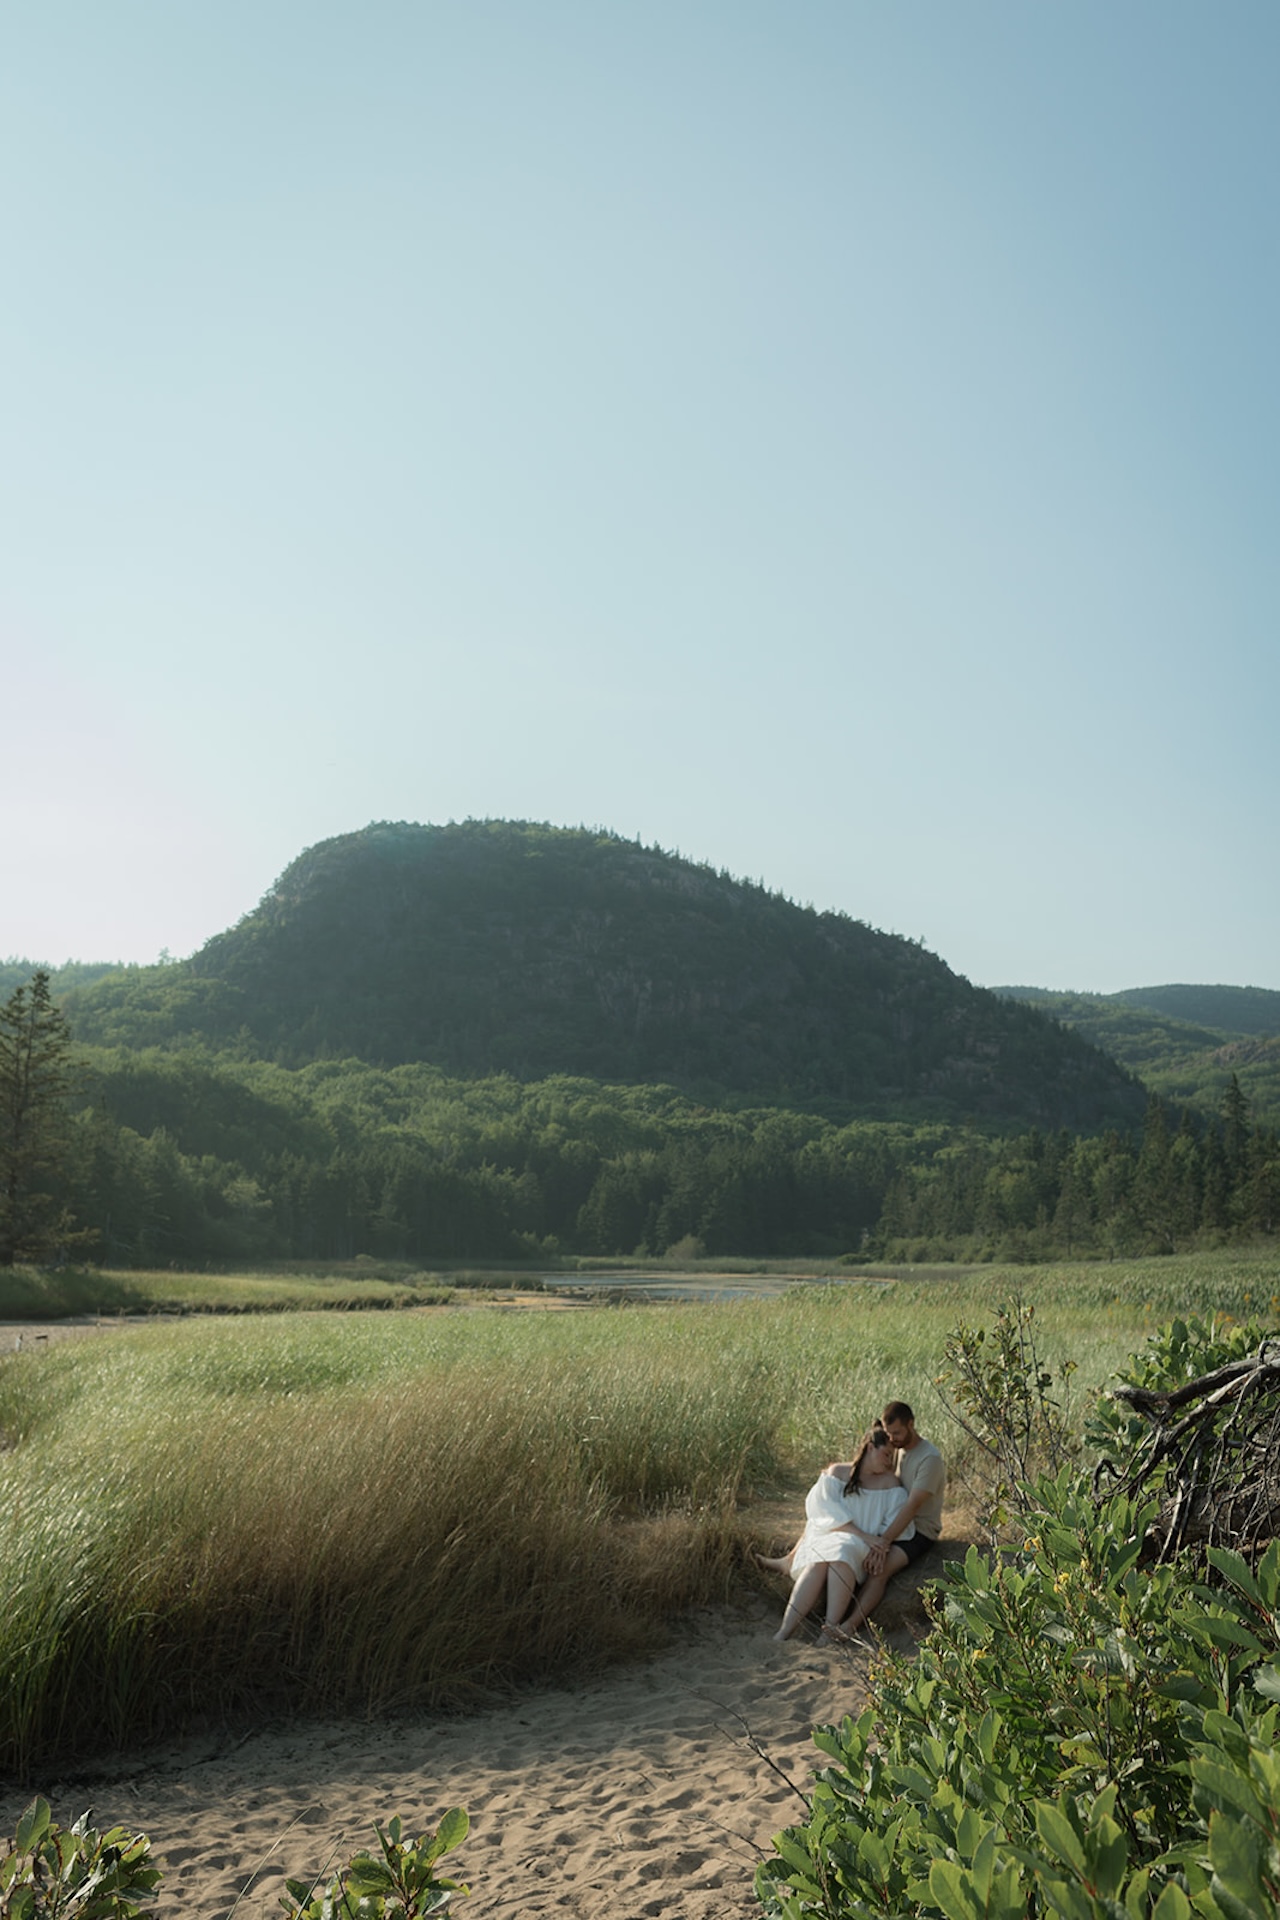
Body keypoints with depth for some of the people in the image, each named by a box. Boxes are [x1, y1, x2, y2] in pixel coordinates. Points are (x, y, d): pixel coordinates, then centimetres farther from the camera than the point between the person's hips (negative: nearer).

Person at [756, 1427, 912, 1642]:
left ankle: (830, 1630, -48)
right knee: (818, 1562, -34)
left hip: (860, 1546, 0)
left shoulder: (891, 1483, 12)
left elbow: (897, 1526, 2)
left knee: (842, 1552, -36)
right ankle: (784, 1632, -47)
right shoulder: (837, 1472, 12)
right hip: (826, 1534, 0)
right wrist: (862, 1534, -15)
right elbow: (828, 1511, -2)